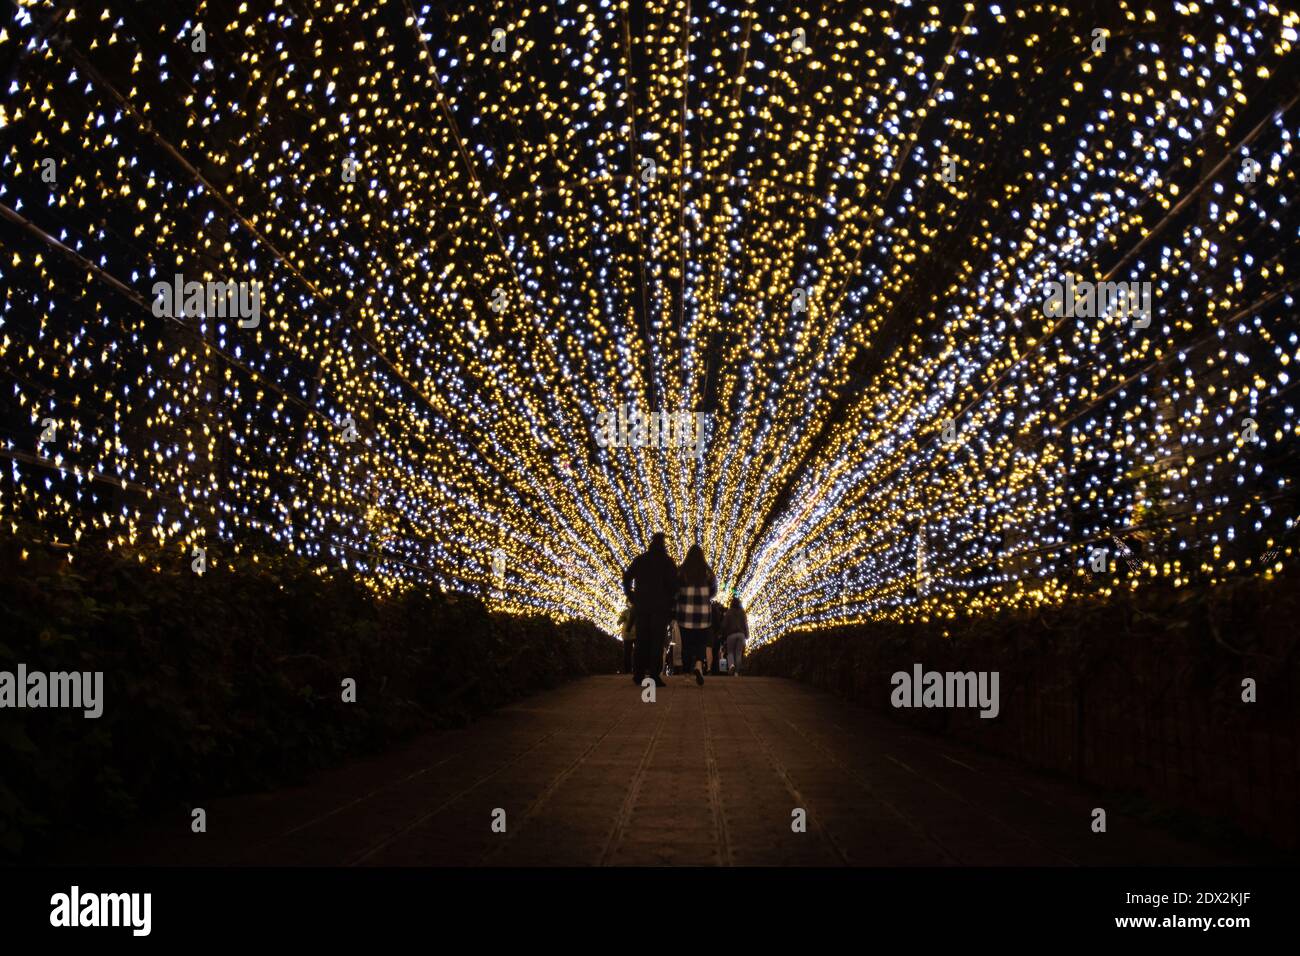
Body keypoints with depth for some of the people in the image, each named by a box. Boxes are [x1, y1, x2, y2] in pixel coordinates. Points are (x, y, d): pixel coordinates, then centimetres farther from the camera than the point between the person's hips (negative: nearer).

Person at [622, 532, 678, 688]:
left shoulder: (639, 560, 8)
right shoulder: (668, 562, 1)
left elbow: (626, 578, 3)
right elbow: (673, 585, -6)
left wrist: (632, 598, 7)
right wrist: (670, 602, 4)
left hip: (641, 606, 3)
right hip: (661, 606, -3)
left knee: (641, 640, 9)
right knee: (657, 641, -4)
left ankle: (638, 674, 9)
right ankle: (655, 675, -12)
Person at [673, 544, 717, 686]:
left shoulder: (681, 571, -2)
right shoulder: (707, 571, 0)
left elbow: (674, 592, 0)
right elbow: (713, 592, 9)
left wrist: (673, 612, 10)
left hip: (685, 612, 0)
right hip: (703, 613, 0)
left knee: (686, 643, 9)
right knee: (701, 642, 4)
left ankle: (687, 672, 12)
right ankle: (698, 665, -22)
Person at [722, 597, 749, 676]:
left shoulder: (729, 612, -3)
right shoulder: (742, 612, 6)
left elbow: (724, 624, -4)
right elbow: (746, 624, 7)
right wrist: (747, 634, 14)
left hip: (731, 634, -2)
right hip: (741, 634, 2)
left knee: (730, 651, 9)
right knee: (739, 653, 5)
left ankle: (731, 664, -21)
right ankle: (737, 672, 1)